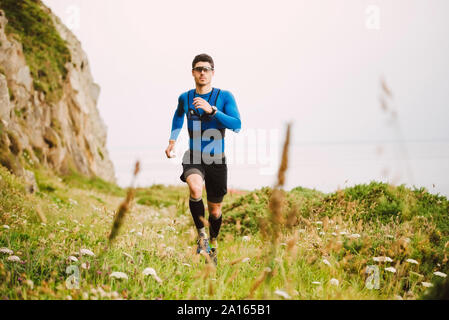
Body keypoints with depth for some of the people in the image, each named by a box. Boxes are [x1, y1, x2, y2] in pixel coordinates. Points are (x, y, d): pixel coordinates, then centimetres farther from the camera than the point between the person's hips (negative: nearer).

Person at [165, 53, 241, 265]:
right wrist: (172, 140, 16)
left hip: (216, 159, 0)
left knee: (215, 210, 10)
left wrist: (211, 110, -26)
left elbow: (237, 125, -17)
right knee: (195, 189, -33)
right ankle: (201, 234, -14)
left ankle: (213, 241, 40)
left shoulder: (224, 97, -5)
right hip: (193, 157, 0)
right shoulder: (185, 98, 4)